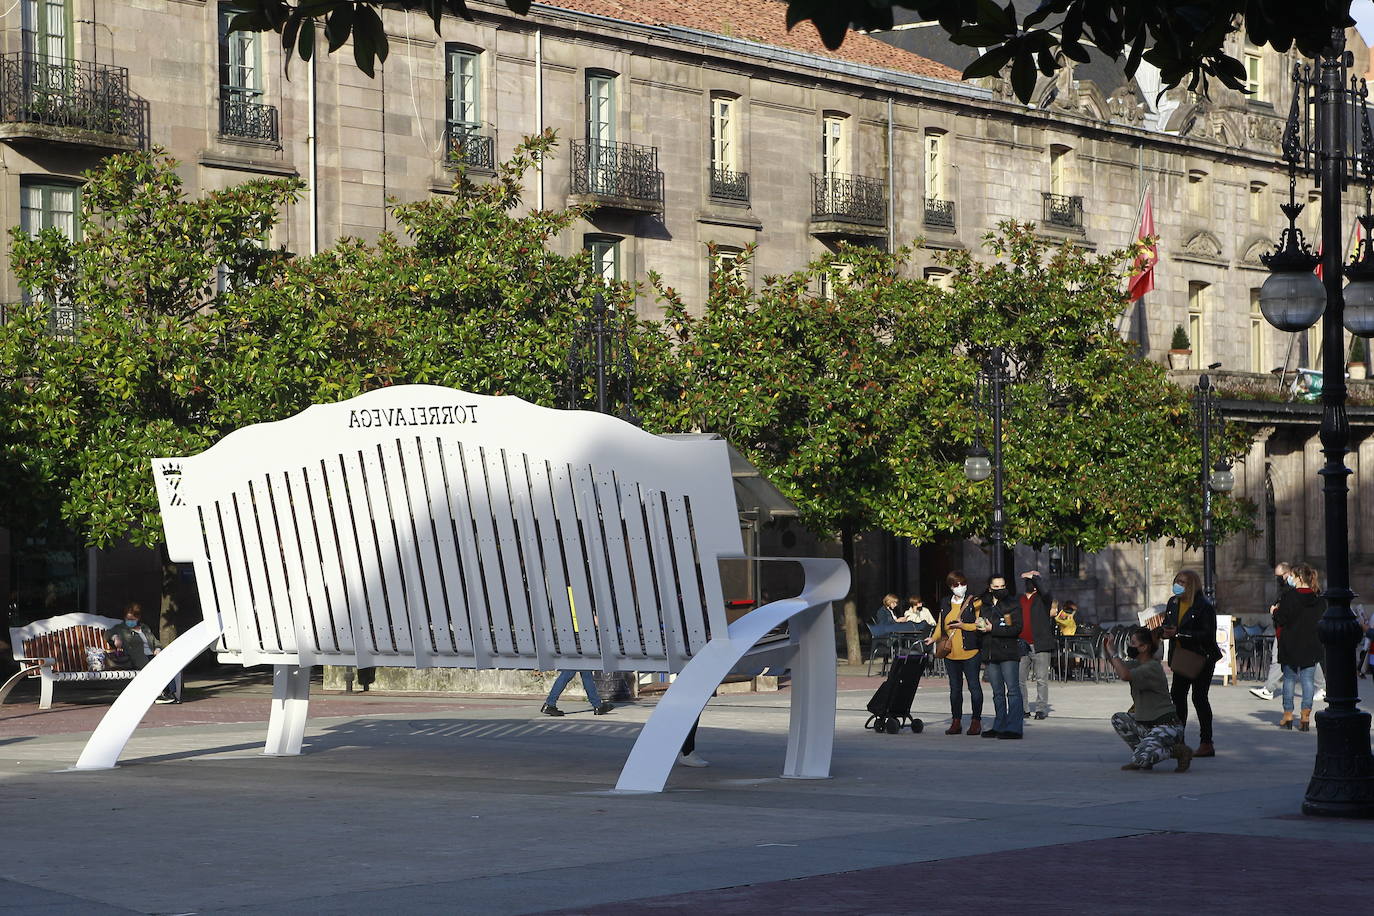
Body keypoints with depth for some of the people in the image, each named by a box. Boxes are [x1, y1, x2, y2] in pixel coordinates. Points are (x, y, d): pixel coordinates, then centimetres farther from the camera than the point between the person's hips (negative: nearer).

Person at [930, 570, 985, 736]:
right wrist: (933, 638, 5)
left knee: (973, 686, -4)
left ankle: (976, 721, 4)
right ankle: (956, 722, 15)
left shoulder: (974, 603, -2)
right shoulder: (945, 604, 12)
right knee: (955, 688, 9)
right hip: (950, 653, 5)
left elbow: (979, 626, -8)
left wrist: (962, 625, -15)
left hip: (970, 652, -5)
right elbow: (940, 625, 18)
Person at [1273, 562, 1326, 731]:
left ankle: (1288, 715, 12)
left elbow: (1281, 620, -11)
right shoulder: (1319, 600, -1)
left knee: (1289, 678, 9)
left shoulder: (1289, 597, -13)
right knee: (1308, 679, 4)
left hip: (1291, 645, -3)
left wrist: (1275, 611, 8)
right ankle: (1306, 715, -2)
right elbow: (1322, 621, 8)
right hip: (1312, 646, 3)